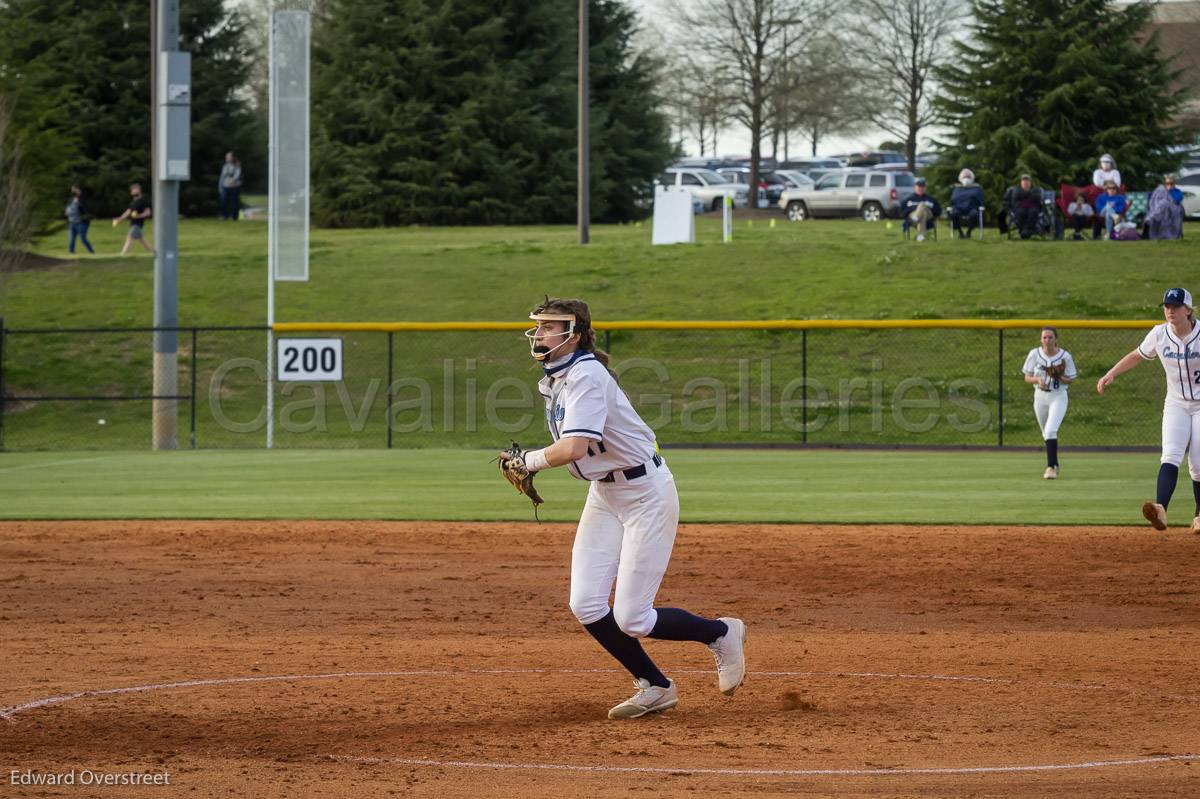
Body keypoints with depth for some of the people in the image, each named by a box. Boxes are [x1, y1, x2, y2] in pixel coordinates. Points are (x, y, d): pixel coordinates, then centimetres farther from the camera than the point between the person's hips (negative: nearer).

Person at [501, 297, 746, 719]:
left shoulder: (586, 375, -24)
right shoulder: (554, 379, 6)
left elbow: (573, 448, -36)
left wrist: (530, 460, -19)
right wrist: (528, 465, 3)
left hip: (646, 492, -9)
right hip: (603, 494, 9)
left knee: (631, 620, -9)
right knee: (586, 606, -2)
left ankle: (721, 633, 17)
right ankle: (654, 688, 17)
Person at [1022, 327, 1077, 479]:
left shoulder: (1065, 356, -8)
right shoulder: (1034, 354, -2)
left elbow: (1069, 380, 0)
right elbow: (1027, 377, 2)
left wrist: (1059, 377, -22)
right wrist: (1038, 379, -19)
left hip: (1058, 396, -3)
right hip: (1040, 396, 3)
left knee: (1051, 431, -21)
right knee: (1046, 433, 14)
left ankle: (1051, 467, -20)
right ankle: (1054, 464, 34)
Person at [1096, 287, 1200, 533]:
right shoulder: (1159, 334, -5)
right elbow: (1137, 356, 11)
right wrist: (1111, 374, 2)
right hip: (1175, 404, 2)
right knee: (1170, 456, -18)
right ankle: (1160, 509, -38)